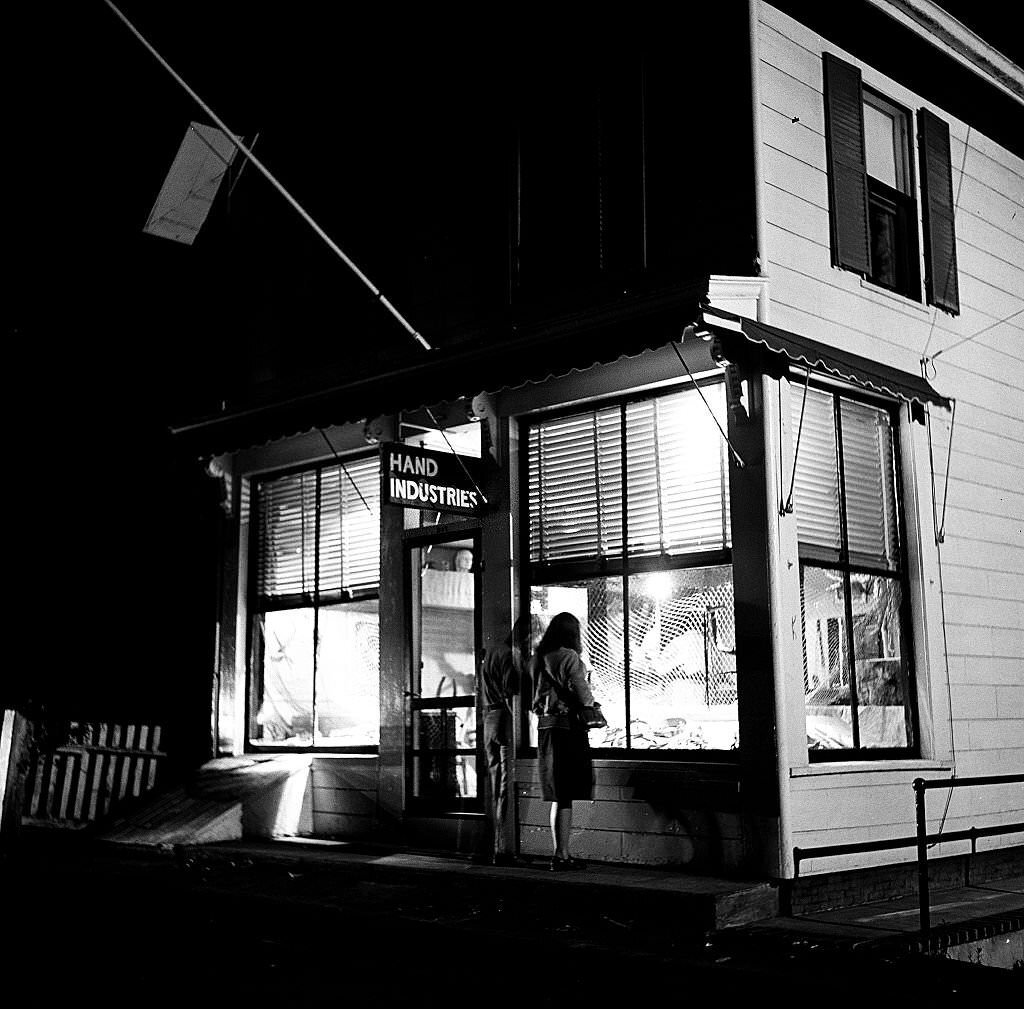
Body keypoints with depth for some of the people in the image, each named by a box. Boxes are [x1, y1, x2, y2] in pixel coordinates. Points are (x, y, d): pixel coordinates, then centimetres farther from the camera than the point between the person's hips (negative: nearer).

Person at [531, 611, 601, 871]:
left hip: (545, 727, 7)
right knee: (566, 796, -2)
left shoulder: (539, 658, 10)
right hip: (568, 726, -7)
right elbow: (583, 694, -15)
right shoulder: (569, 656, -12)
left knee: (558, 795, 13)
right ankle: (561, 855, -1)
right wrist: (590, 704, 8)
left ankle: (560, 854, 17)